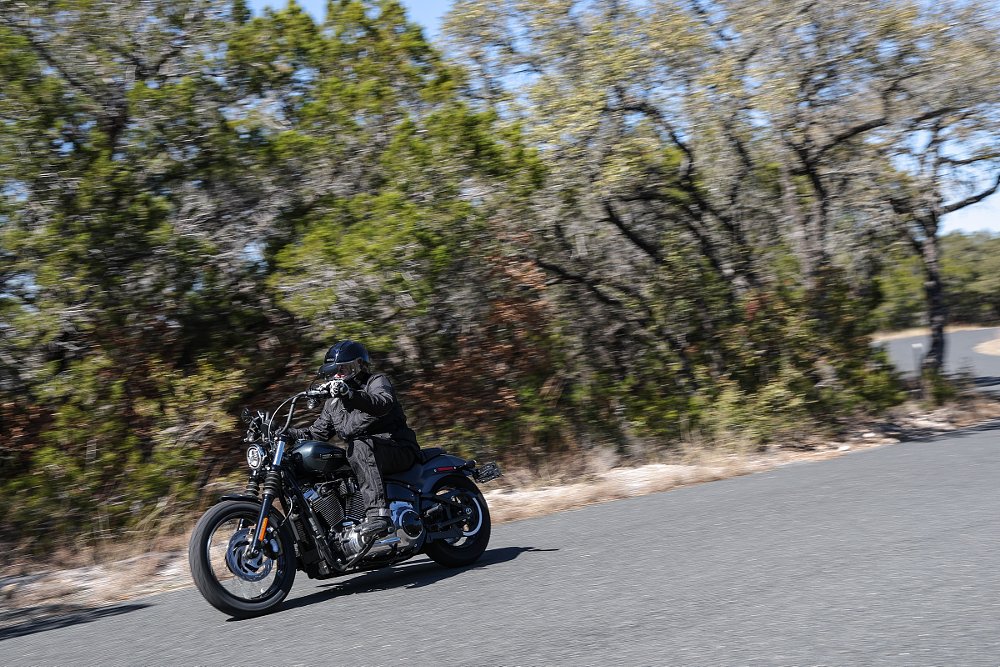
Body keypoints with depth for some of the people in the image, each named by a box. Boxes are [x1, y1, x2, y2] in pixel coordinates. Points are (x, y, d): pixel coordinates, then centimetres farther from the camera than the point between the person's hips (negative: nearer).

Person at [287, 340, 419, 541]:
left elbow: (383, 403, -25)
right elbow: (317, 432, 21)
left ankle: (378, 513, -50)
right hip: (363, 455, 8)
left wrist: (351, 394, -41)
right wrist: (286, 433, 6)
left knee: (359, 447, -39)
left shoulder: (376, 381, -1)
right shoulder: (333, 402, 22)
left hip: (398, 448, -8)